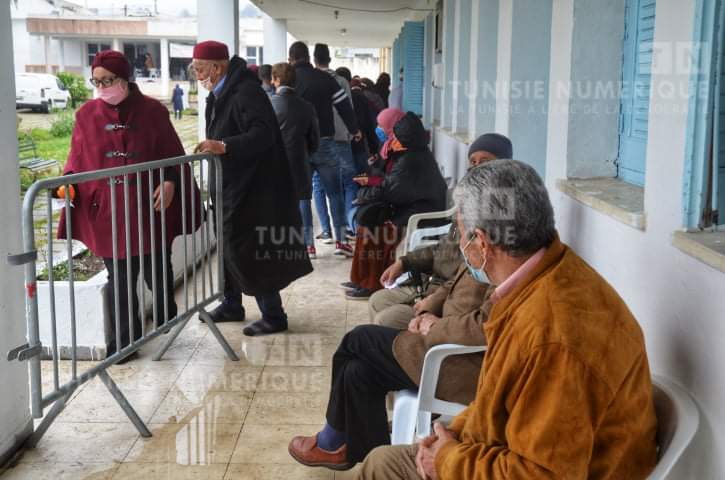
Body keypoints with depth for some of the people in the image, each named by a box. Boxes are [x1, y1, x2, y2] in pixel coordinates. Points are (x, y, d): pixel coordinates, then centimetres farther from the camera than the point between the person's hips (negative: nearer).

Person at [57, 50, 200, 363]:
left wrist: (170, 182, -14)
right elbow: (78, 159, 8)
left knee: (158, 273, 11)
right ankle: (125, 341, 16)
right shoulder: (87, 115, 4)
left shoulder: (152, 111, 0)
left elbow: (173, 153, 2)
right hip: (107, 211, 1)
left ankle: (167, 329, 34)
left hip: (150, 208, 0)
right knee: (119, 280, 4)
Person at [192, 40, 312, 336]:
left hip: (252, 189, -10)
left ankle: (273, 316, 6)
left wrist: (223, 146, -38)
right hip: (230, 187, 10)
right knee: (227, 245, 15)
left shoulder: (246, 93, -18)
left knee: (248, 251, -5)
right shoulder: (221, 94, 12)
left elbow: (262, 135, -30)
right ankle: (232, 306, 29)